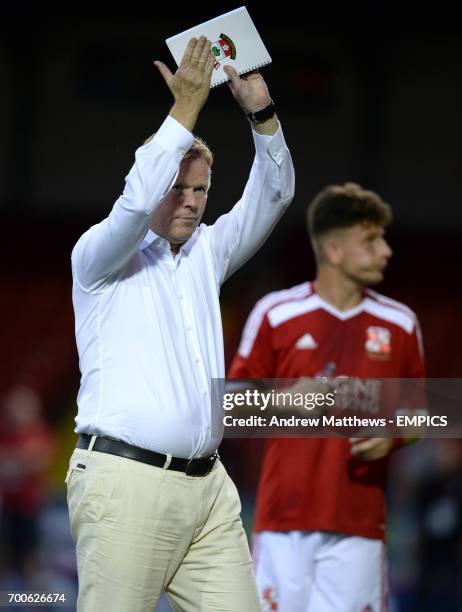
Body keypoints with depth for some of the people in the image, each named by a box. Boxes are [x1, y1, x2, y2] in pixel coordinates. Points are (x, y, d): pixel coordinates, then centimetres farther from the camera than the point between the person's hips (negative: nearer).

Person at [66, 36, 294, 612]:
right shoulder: (101, 257, 2)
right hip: (126, 479, -6)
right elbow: (137, 202, -18)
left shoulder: (206, 254, 19)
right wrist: (187, 106, -14)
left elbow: (271, 196, 12)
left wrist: (260, 109, -2)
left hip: (208, 484, 6)